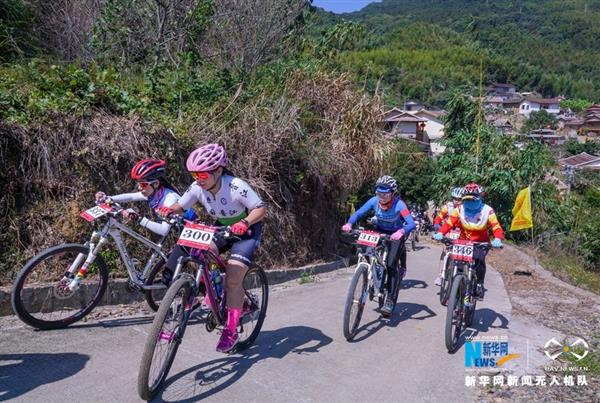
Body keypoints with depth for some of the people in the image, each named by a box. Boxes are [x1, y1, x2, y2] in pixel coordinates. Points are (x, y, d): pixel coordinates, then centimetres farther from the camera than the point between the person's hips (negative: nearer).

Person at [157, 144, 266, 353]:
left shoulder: (236, 186, -31)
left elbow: (261, 208, -27)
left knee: (233, 280, -15)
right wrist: (169, 210, -30)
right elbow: (180, 206, -7)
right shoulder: (197, 187, -17)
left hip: (246, 231, -5)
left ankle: (231, 330, 1)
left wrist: (245, 222, -44)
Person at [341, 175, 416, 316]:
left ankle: (389, 300, -7)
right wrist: (349, 224, -39)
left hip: (395, 235, -4)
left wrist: (401, 232, -57)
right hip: (379, 232, 4)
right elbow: (358, 213, -20)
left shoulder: (399, 205, -30)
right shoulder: (374, 201, -20)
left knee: (391, 265, -16)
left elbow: (411, 224, -37)